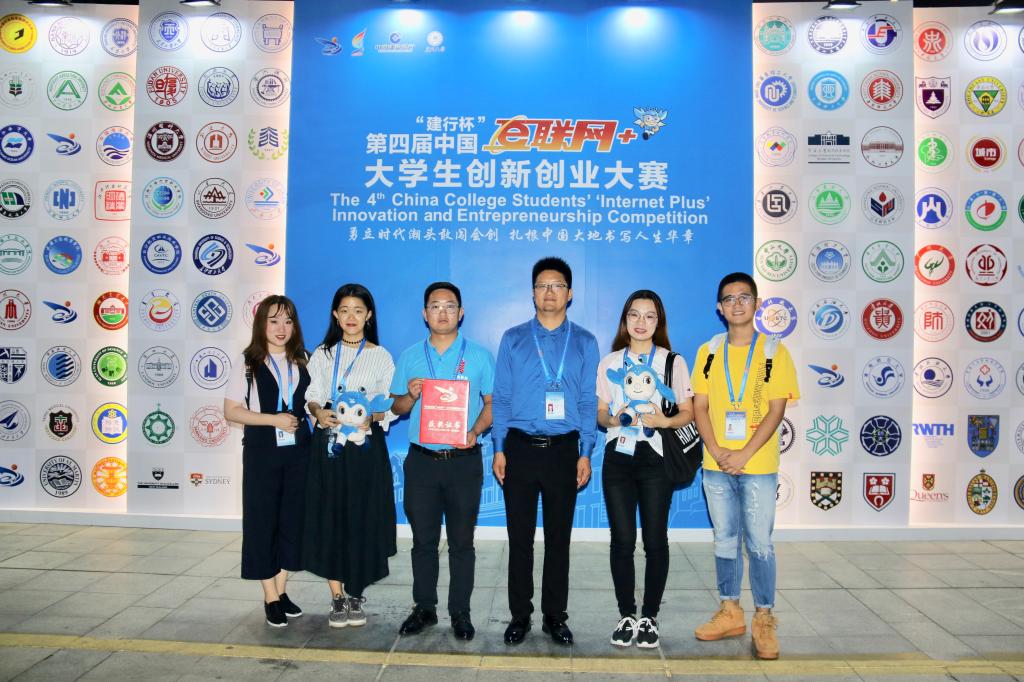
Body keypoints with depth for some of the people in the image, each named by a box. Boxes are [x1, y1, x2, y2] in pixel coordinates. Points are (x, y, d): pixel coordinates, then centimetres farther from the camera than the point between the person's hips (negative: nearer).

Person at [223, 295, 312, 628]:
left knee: (293, 519, 8)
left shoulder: (301, 362, 6)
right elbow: (231, 411, -7)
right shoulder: (248, 363, -3)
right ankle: (270, 597, 15)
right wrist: (274, 419, -16)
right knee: (263, 521, 3)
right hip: (262, 452, -3)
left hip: (298, 450, 3)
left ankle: (281, 590, 23)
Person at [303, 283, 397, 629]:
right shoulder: (322, 354, 9)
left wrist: (373, 416, -17)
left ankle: (356, 595, 16)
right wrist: (318, 412, -15)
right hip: (329, 445, 1)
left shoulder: (380, 356, 5)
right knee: (330, 518, 1)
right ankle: (337, 597, 13)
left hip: (366, 446, -1)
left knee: (362, 519, 1)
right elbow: (313, 397, 6)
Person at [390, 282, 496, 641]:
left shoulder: (479, 356, 2)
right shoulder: (410, 356, 8)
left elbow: (492, 402, 3)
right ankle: (424, 608, 23)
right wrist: (410, 395, -11)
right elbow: (398, 407, 11)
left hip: (464, 460, -2)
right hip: (421, 460, 2)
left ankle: (460, 611, 18)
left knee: (461, 541, 6)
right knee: (423, 539, 10)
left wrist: (475, 431, -15)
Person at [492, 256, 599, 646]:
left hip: (563, 449, 0)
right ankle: (519, 615, 20)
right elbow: (501, 397, 4)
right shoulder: (513, 339, 5)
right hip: (520, 448, 0)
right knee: (520, 537, 6)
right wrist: (499, 449, -2)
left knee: (559, 537, 9)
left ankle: (555, 616, 23)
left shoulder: (584, 343, 6)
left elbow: (588, 401, 4)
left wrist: (585, 453, -2)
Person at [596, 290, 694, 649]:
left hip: (656, 458, -1)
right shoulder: (609, 362, 9)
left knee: (655, 540, 1)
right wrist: (613, 419, -11)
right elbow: (600, 413, 11)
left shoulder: (673, 362, 4)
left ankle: (650, 618, 15)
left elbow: (688, 413, 4)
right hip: (618, 458, 2)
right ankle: (626, 616, 16)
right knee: (622, 540, 2)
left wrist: (665, 421, -16)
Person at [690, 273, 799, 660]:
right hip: (716, 464, 3)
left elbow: (776, 409, -6)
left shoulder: (773, 351, -1)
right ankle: (730, 613, 24)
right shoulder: (709, 351, 6)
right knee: (725, 541, 12)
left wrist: (744, 454, -15)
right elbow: (700, 406, 3)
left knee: (760, 543, 1)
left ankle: (764, 620, 14)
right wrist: (716, 450, -11)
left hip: (758, 465, -3)